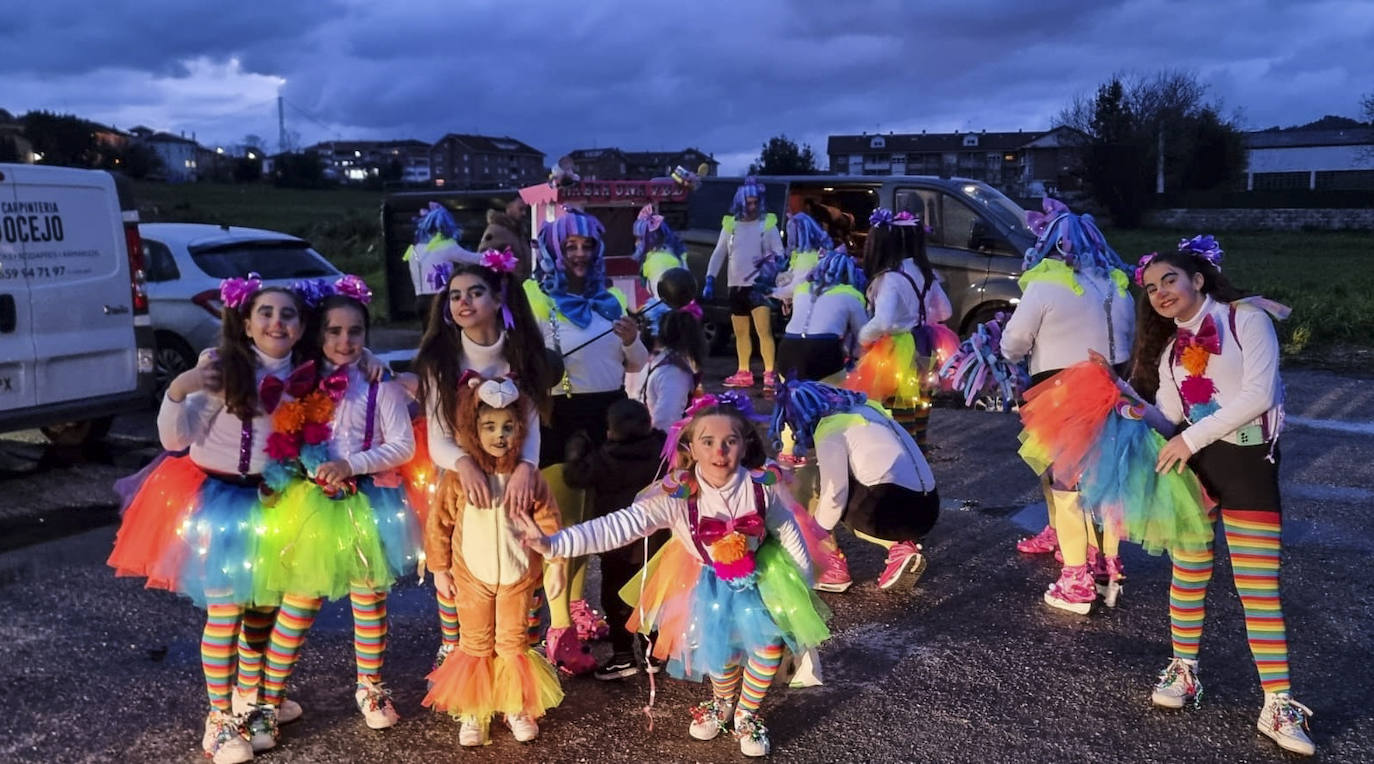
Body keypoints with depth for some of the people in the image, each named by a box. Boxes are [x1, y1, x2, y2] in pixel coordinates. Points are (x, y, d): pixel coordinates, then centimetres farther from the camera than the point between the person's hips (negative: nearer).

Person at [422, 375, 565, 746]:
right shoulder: (458, 476, -12)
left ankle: (518, 708, 27)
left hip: (517, 576, 1)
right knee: (475, 646, 11)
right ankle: (472, 713, 23)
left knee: (513, 643, 13)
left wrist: (556, 564, -4)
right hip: (472, 577, -1)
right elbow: (438, 525, -5)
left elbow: (548, 521, -3)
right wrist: (439, 569, -1)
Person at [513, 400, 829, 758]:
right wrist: (554, 543, -50)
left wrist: (804, 582, 2)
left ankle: (746, 714, 25)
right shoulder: (678, 495, -31)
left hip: (758, 574, 1)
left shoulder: (762, 485, -26)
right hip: (710, 581, 0)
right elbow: (620, 525, -38)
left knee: (768, 641, -8)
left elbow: (787, 531, -8)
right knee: (720, 647, 7)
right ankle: (723, 702, 47)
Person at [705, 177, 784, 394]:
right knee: (740, 332, 13)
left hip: (759, 284, -4)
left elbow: (779, 253, -1)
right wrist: (710, 279, 2)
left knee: (764, 329, -16)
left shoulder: (768, 223, -1)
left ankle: (770, 374, -16)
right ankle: (744, 373, 25)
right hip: (736, 286, 4)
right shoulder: (730, 224, 7)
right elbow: (718, 253, 11)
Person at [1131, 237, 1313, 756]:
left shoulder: (1246, 319, -6)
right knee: (1190, 571, 11)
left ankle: (1278, 704, -2)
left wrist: (1191, 437, -18)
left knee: (1260, 587, -6)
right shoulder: (1169, 347, 12)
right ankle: (1184, 670, 27)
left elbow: (1258, 394, -17)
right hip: (1192, 460, 5)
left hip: (1247, 461, -5)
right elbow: (1166, 416, 5)